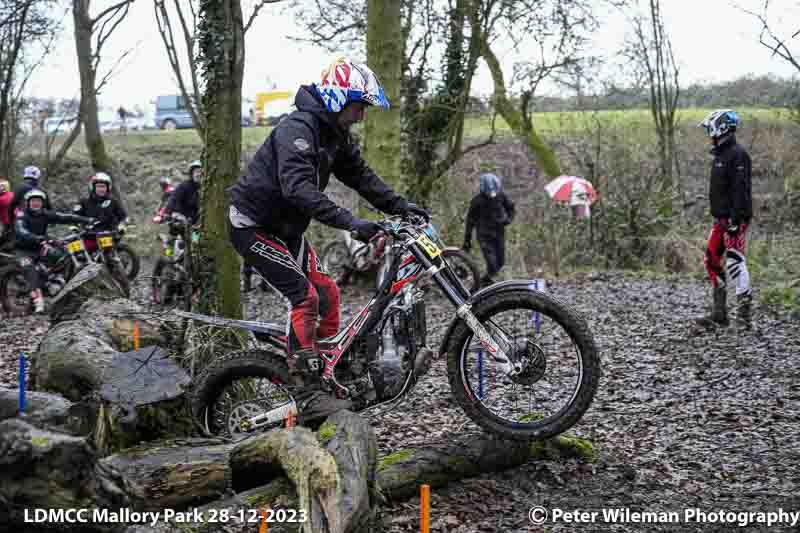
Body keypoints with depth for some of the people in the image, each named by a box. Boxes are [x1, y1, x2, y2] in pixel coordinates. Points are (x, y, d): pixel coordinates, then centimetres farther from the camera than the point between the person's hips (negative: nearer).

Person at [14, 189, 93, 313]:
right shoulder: (21, 217, -15)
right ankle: (37, 298, -42)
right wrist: (38, 239, -53)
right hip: (24, 250, -5)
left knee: (63, 257, -17)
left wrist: (87, 220, -22)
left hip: (40, 248, 5)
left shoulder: (45, 215, -2)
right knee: (28, 267, -32)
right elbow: (21, 232, -34)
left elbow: (65, 217, -11)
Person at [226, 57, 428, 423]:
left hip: (285, 228, 10)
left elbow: (361, 176, 9)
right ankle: (308, 397, -17)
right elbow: (298, 188, -39)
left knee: (326, 293, 3)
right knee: (304, 296, -18)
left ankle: (324, 375, 10)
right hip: (253, 225, -10)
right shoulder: (297, 129, -25)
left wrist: (399, 206, -4)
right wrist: (348, 222, -46)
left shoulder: (336, 136, 6)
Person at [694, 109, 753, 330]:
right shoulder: (720, 154, 18)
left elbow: (740, 190, -20)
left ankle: (744, 315, -4)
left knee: (735, 262, -9)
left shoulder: (737, 154, -13)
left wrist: (735, 220, -24)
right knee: (712, 261, 10)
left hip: (735, 219, -10)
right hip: (721, 218, 10)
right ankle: (719, 314, 15)